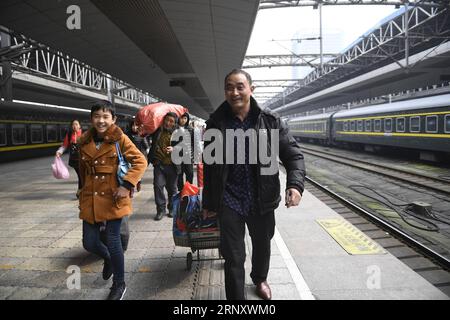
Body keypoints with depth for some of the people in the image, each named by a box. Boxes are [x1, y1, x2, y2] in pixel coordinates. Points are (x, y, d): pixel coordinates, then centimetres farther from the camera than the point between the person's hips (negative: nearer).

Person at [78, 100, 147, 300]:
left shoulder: (120, 139, -9)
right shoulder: (85, 141, 5)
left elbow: (140, 161, -11)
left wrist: (127, 185, -19)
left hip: (113, 198, -4)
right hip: (90, 199, 5)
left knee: (113, 242, 2)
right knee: (89, 243, 9)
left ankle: (119, 284, 25)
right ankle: (108, 258, 45)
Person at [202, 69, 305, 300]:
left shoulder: (270, 121, -6)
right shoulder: (216, 123, -5)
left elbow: (293, 155, -5)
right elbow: (209, 167, 2)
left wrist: (295, 184, -24)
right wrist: (209, 202, 6)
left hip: (262, 201, 2)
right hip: (229, 201, -1)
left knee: (262, 246, 24)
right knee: (233, 257, 3)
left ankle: (260, 279, 55)